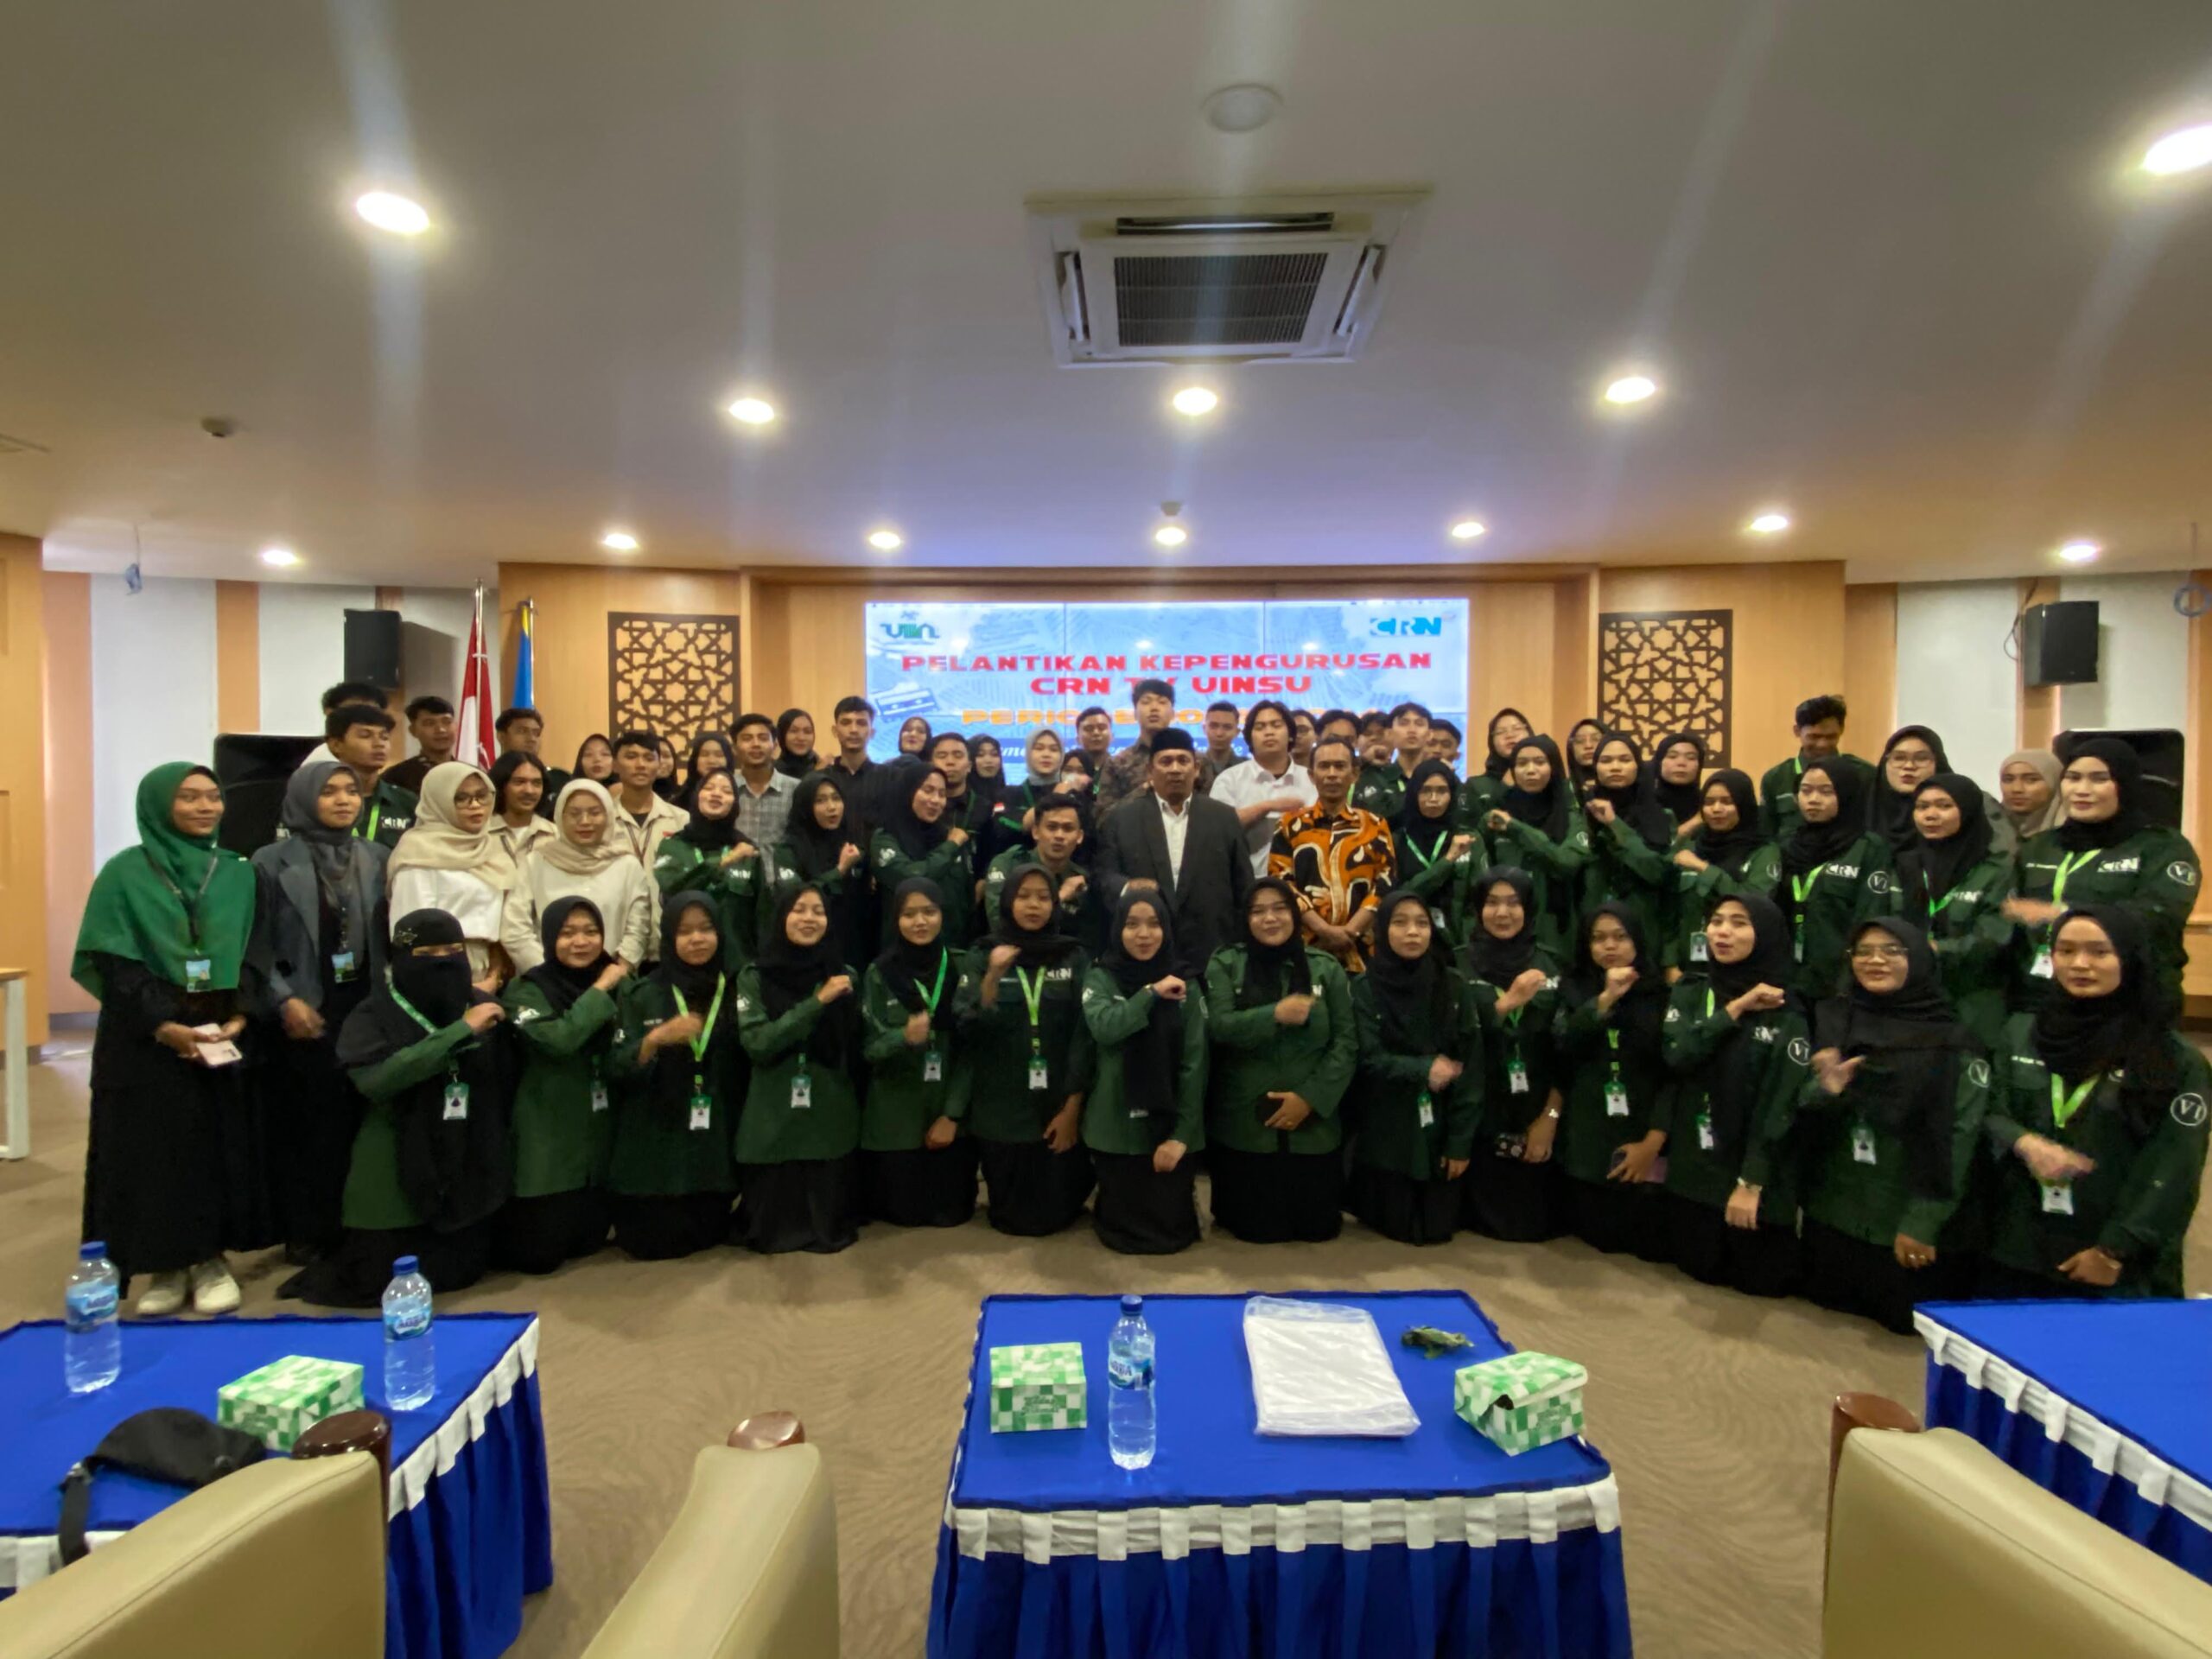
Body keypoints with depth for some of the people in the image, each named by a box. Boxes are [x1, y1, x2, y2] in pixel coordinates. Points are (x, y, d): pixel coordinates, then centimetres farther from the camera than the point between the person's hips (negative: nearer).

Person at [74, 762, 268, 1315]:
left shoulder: (239, 874, 7)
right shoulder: (125, 873, -2)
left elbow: (256, 954, 4)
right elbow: (113, 963, -6)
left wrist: (239, 1016, -11)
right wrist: (164, 1026, -16)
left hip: (224, 1034, 2)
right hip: (145, 1041, -2)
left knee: (220, 1144, 5)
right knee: (151, 1147, 2)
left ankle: (212, 1258, 17)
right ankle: (166, 1265, 14)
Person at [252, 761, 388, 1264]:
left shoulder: (378, 857, 7)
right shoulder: (272, 862, -3)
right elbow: (258, 944, -4)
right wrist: (284, 1000, -13)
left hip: (364, 1010, 3)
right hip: (303, 1016, -3)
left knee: (361, 1118, 4)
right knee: (304, 1122, 4)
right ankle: (304, 1231, 16)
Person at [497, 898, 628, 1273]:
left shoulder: (614, 986, 8)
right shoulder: (527, 990, -8)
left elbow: (622, 1065, 9)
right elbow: (558, 1040, -28)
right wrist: (599, 991, -19)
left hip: (597, 1132, 5)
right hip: (545, 1136, -5)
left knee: (588, 1242, 11)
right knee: (537, 1254, 0)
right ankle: (499, 1231, 30)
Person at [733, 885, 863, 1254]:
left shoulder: (843, 975, 6)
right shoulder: (754, 977, -2)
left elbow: (857, 1049, 9)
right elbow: (757, 1044, -16)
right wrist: (816, 1002, -19)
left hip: (831, 1118, 2)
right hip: (773, 1120, -1)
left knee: (830, 1227, 4)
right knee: (770, 1230, 5)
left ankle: (827, 1230, 37)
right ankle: (776, 1232, 39)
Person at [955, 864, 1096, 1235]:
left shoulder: (1075, 958, 1)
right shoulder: (981, 957, 1)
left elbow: (1084, 1035, -3)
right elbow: (968, 1031, -10)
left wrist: (1072, 1108, -8)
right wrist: (993, 977, -24)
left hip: (1058, 1106, 0)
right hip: (1000, 1108, 0)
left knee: (1056, 1210, 5)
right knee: (1011, 1213, 6)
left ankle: (1053, 1215, 39)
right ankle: (1012, 1216, 39)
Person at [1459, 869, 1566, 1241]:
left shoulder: (1548, 963, 5)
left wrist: (1551, 1115, -6)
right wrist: (1507, 1002, -23)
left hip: (1536, 1113, 2)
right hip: (1481, 1113, -2)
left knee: (1535, 1221, 5)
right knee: (1485, 1215, 1)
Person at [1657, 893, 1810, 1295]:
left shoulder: (1786, 1013, -6)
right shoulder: (1689, 991, 4)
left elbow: (1780, 1103, -11)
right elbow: (1677, 1056, -13)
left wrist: (1751, 1182, -16)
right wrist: (1735, 1009, -15)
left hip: (1751, 1169, -3)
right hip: (1691, 1167, 3)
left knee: (1761, 1280, 6)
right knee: (1698, 1269, 9)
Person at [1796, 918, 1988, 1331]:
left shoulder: (1953, 1042, -7)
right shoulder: (1833, 1021, 4)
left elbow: (1959, 1136, -12)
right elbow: (1803, 1110, 3)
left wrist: (1924, 1220, -16)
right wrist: (1825, 1091, -20)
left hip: (1908, 1220, -3)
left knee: (1907, 1320, 9)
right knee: (1831, 1305, 13)